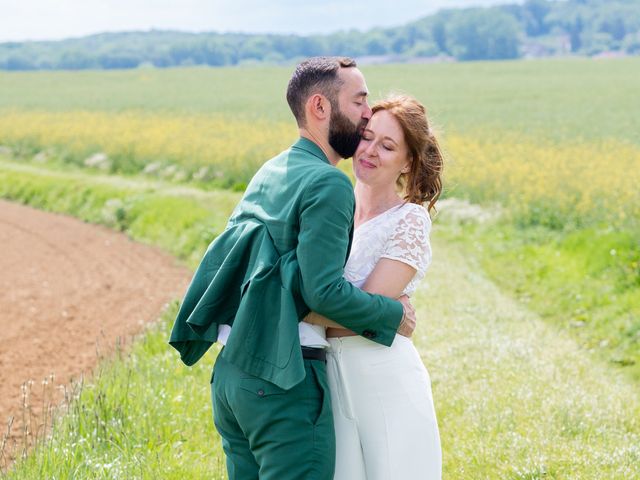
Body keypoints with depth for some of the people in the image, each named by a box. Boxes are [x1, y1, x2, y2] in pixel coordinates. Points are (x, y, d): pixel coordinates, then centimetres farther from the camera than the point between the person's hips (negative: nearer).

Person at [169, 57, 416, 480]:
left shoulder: (268, 173, 14)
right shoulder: (328, 184, -13)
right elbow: (324, 291, -20)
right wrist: (393, 316, -5)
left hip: (231, 371, 9)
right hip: (285, 380, -9)